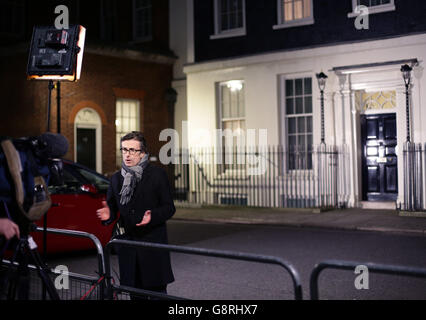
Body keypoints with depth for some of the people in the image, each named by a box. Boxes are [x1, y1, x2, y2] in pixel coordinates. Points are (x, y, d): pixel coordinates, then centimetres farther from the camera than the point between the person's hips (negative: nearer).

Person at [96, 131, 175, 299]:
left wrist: (153, 216, -20)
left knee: (157, 291, -3)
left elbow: (169, 208, -1)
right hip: (127, 245, 4)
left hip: (153, 244, -4)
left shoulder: (157, 175, -1)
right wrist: (108, 215, -5)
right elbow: (113, 208, 19)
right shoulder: (116, 178, 13)